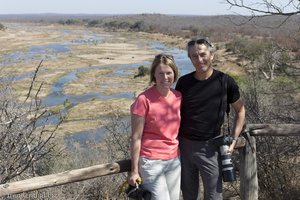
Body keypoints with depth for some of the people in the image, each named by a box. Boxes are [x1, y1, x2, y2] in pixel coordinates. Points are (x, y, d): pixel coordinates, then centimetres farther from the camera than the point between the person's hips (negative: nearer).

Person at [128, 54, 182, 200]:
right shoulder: (144, 99, -14)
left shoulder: (178, 96, 2)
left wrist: (179, 156, 13)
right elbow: (136, 138, -11)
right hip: (151, 162, -5)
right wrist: (134, 170, -10)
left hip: (174, 160, 6)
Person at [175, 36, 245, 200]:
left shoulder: (225, 82, -8)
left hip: (209, 147, -3)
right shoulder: (183, 82, -1)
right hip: (184, 145, 3)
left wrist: (233, 139, -5)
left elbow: (240, 110, 3)